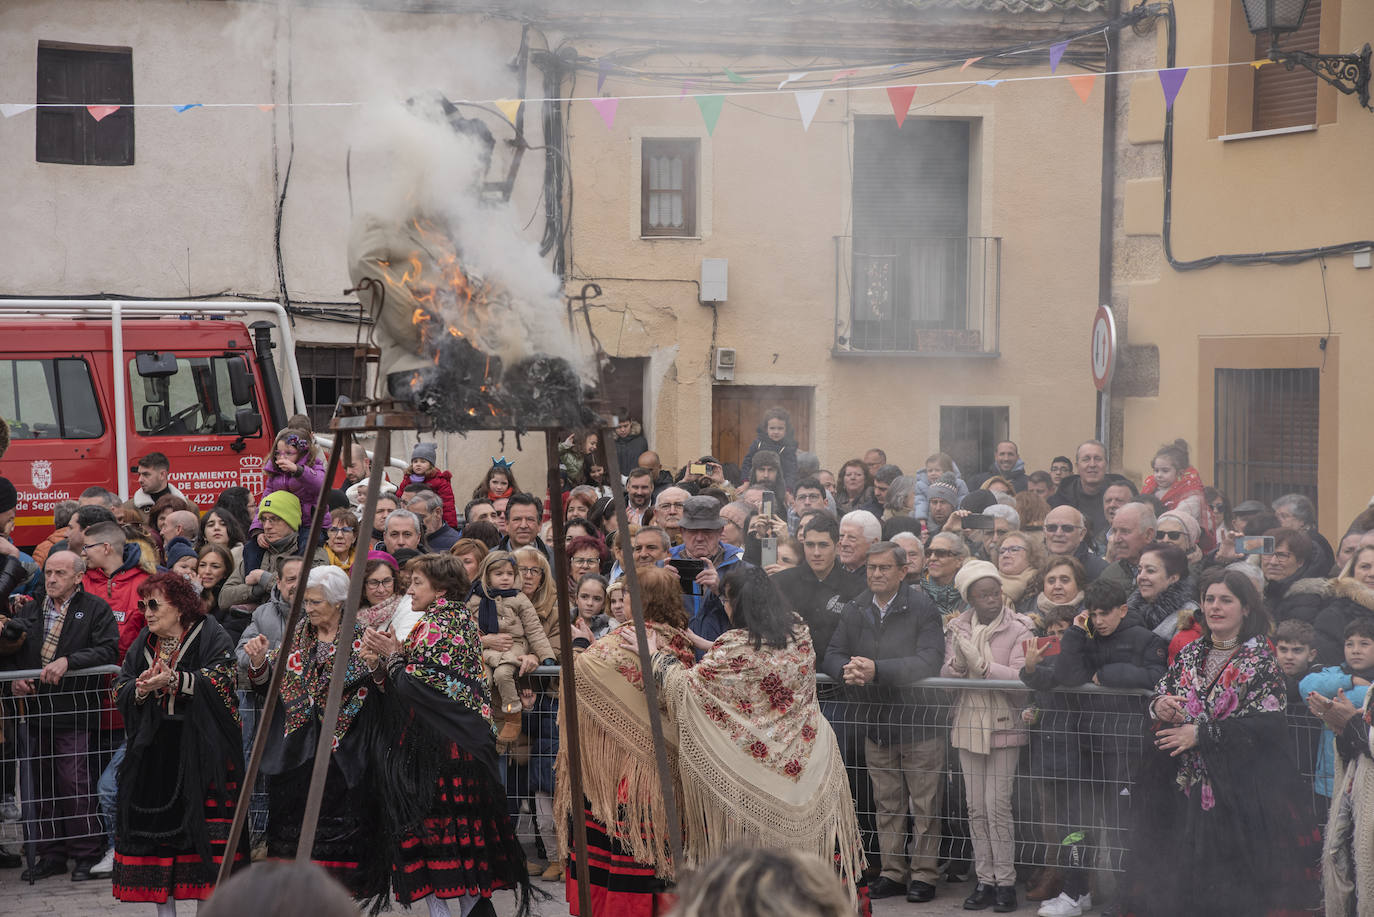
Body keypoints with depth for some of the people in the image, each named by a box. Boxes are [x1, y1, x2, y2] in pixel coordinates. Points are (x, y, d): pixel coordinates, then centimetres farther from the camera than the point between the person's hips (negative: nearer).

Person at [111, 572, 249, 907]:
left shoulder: (211, 636, 0)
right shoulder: (143, 643, 17)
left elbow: (220, 679, -15)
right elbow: (120, 689, 11)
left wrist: (175, 680, -24)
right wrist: (141, 688, -11)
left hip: (201, 750, -5)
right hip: (154, 751, 5)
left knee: (205, 826, -8)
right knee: (157, 828, 3)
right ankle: (164, 907, 11)